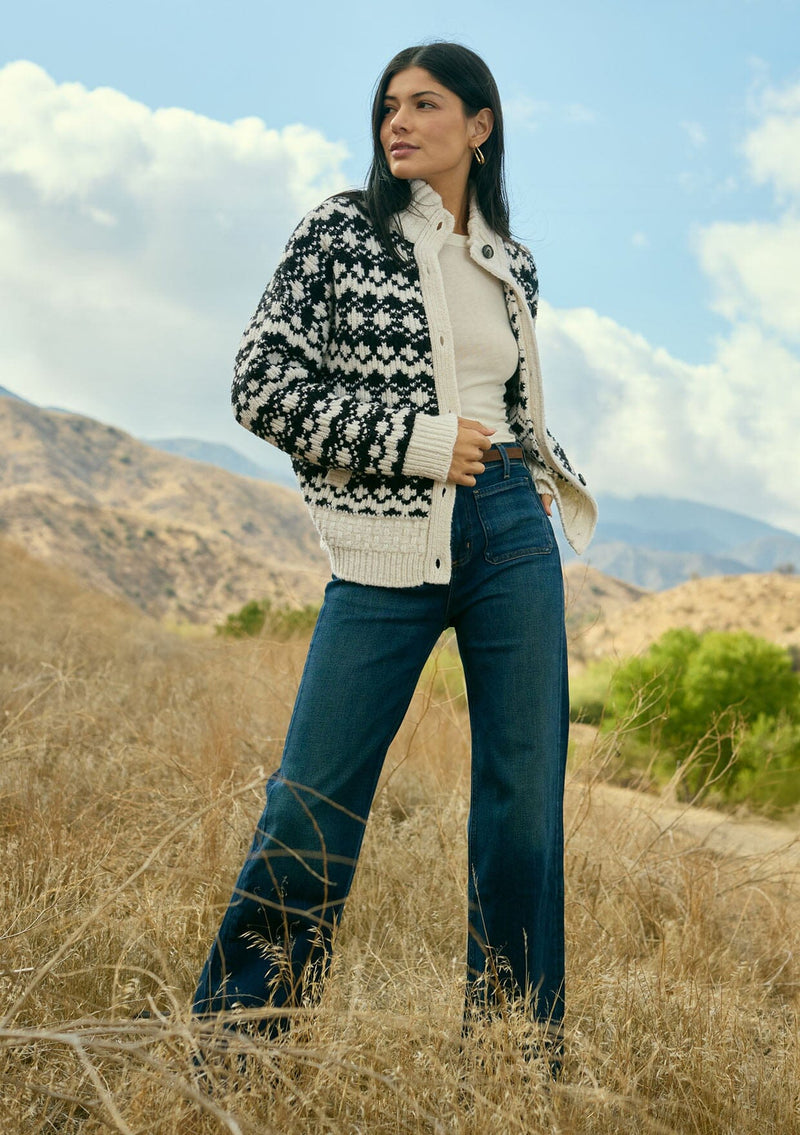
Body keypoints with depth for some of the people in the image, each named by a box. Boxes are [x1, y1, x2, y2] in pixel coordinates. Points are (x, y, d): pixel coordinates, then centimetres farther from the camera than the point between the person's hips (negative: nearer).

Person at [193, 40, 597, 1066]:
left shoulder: (510, 264, 14)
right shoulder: (340, 232, 1)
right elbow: (262, 385, -6)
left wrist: (545, 477, 6)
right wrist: (416, 441, -11)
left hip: (512, 538, 4)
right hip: (390, 548, -4)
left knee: (525, 788, 3)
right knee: (314, 799, -3)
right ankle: (231, 1039, 14)